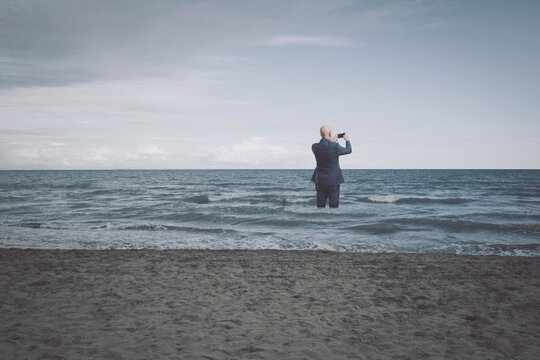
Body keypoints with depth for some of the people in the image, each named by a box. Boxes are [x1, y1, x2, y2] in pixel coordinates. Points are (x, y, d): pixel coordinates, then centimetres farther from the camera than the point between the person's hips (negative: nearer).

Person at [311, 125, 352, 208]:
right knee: (334, 207, 3)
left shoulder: (315, 147, -5)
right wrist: (347, 140, 22)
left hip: (320, 182, 3)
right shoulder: (335, 146, -15)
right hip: (333, 182, -3)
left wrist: (331, 141, 28)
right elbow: (349, 150, 4)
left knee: (320, 207, 7)